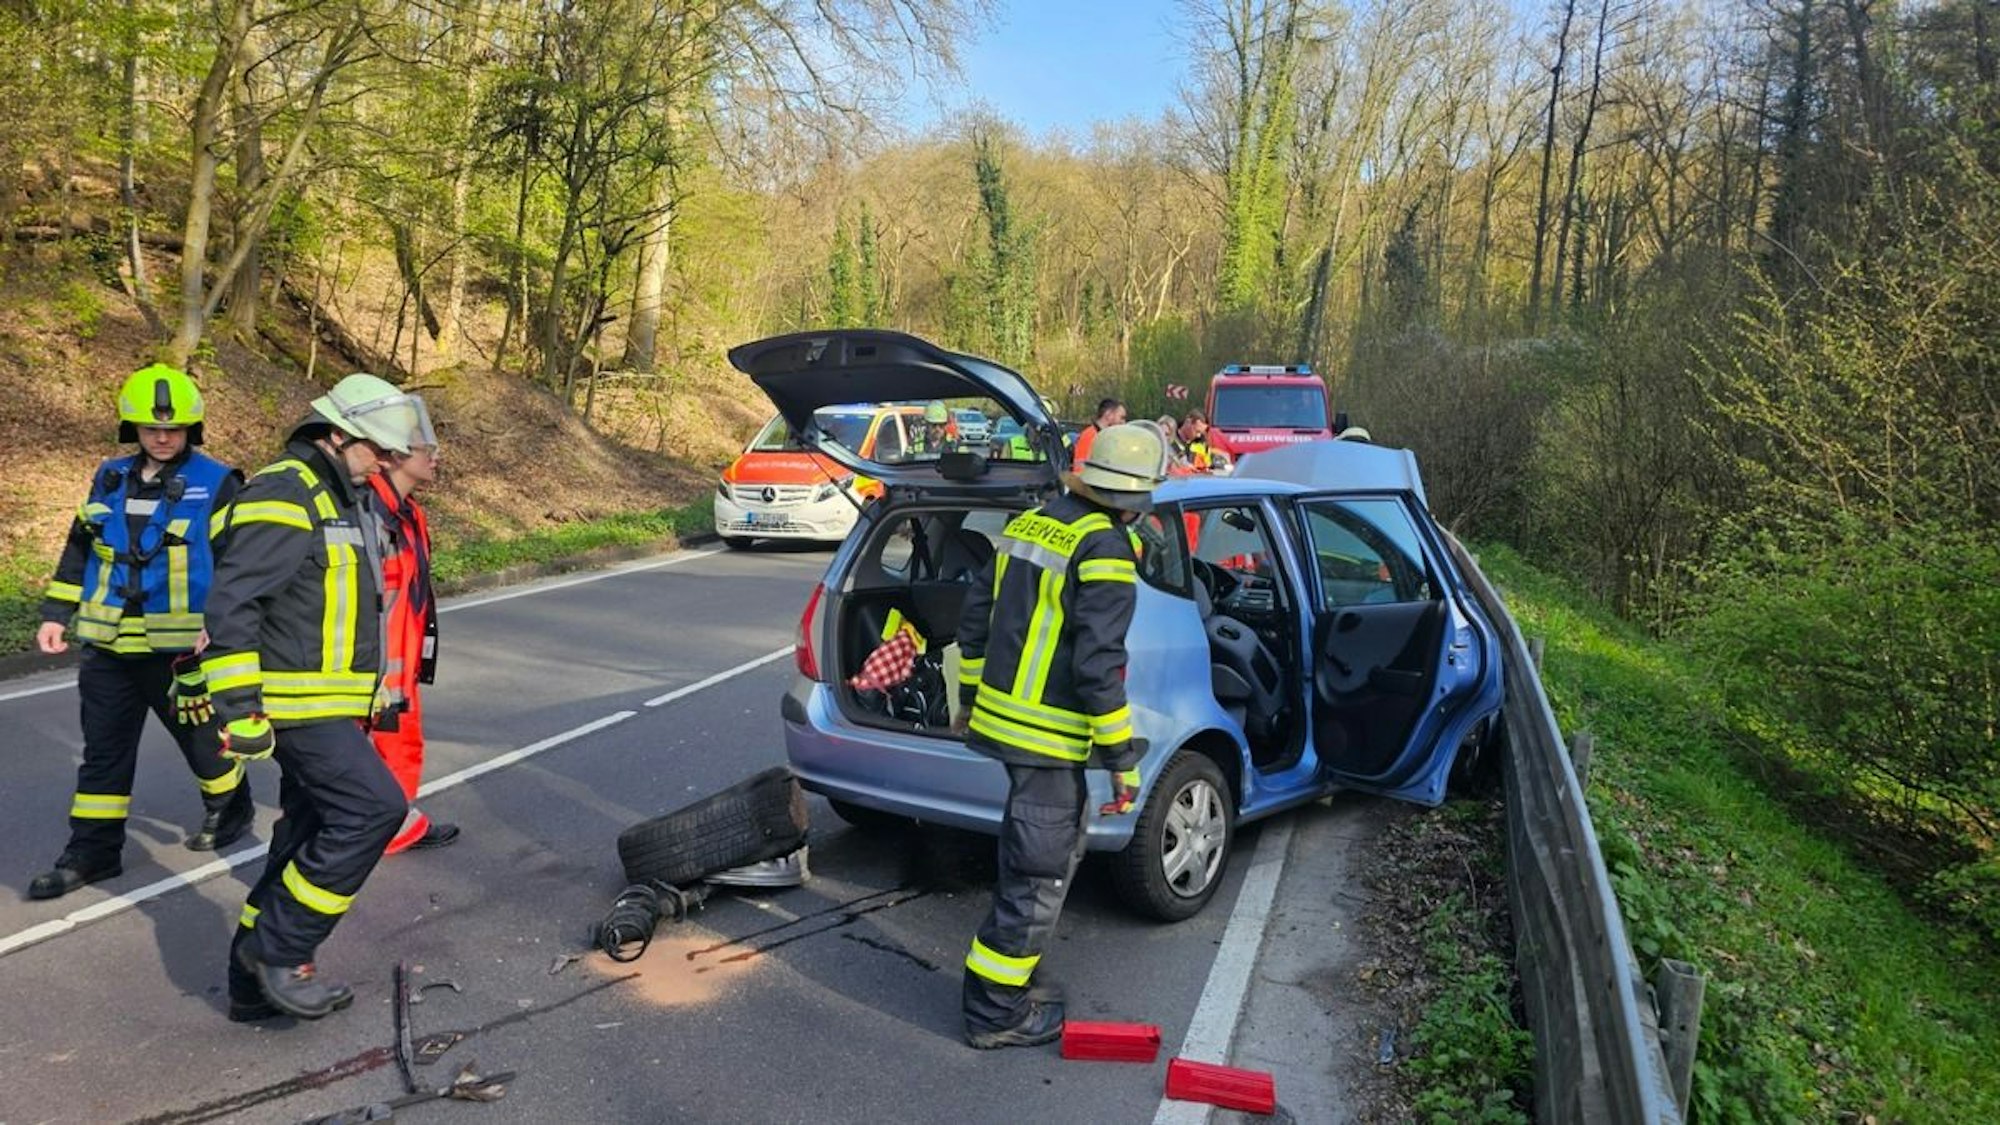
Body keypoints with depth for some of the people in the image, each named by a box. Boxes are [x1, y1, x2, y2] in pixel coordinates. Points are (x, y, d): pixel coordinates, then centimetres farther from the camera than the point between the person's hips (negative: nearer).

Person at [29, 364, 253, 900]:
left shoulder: (217, 485, -8)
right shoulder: (110, 478, 9)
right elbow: (79, 549, 17)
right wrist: (55, 613, 12)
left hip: (183, 649, -5)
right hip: (108, 648, 5)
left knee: (202, 738, 12)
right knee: (103, 752, 10)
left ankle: (229, 810, 36)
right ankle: (92, 851, 20)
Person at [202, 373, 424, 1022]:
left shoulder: (341, 499, 17)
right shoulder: (285, 496, -15)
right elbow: (231, 603, -21)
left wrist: (371, 695, 28)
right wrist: (239, 706, -24)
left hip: (329, 705, 10)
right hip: (299, 706, -10)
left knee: (309, 838, 13)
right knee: (374, 806, -16)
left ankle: (256, 983, 23)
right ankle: (278, 949, -3)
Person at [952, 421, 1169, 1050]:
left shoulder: (1030, 523, 7)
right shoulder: (1105, 550, -18)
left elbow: (975, 617, 14)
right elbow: (1098, 664, -22)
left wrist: (973, 698, 24)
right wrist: (1123, 761, -15)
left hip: (1000, 714, 9)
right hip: (1047, 737, -9)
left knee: (1043, 849, 26)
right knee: (1039, 875, 4)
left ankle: (1005, 968, 40)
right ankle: (996, 1013, 14)